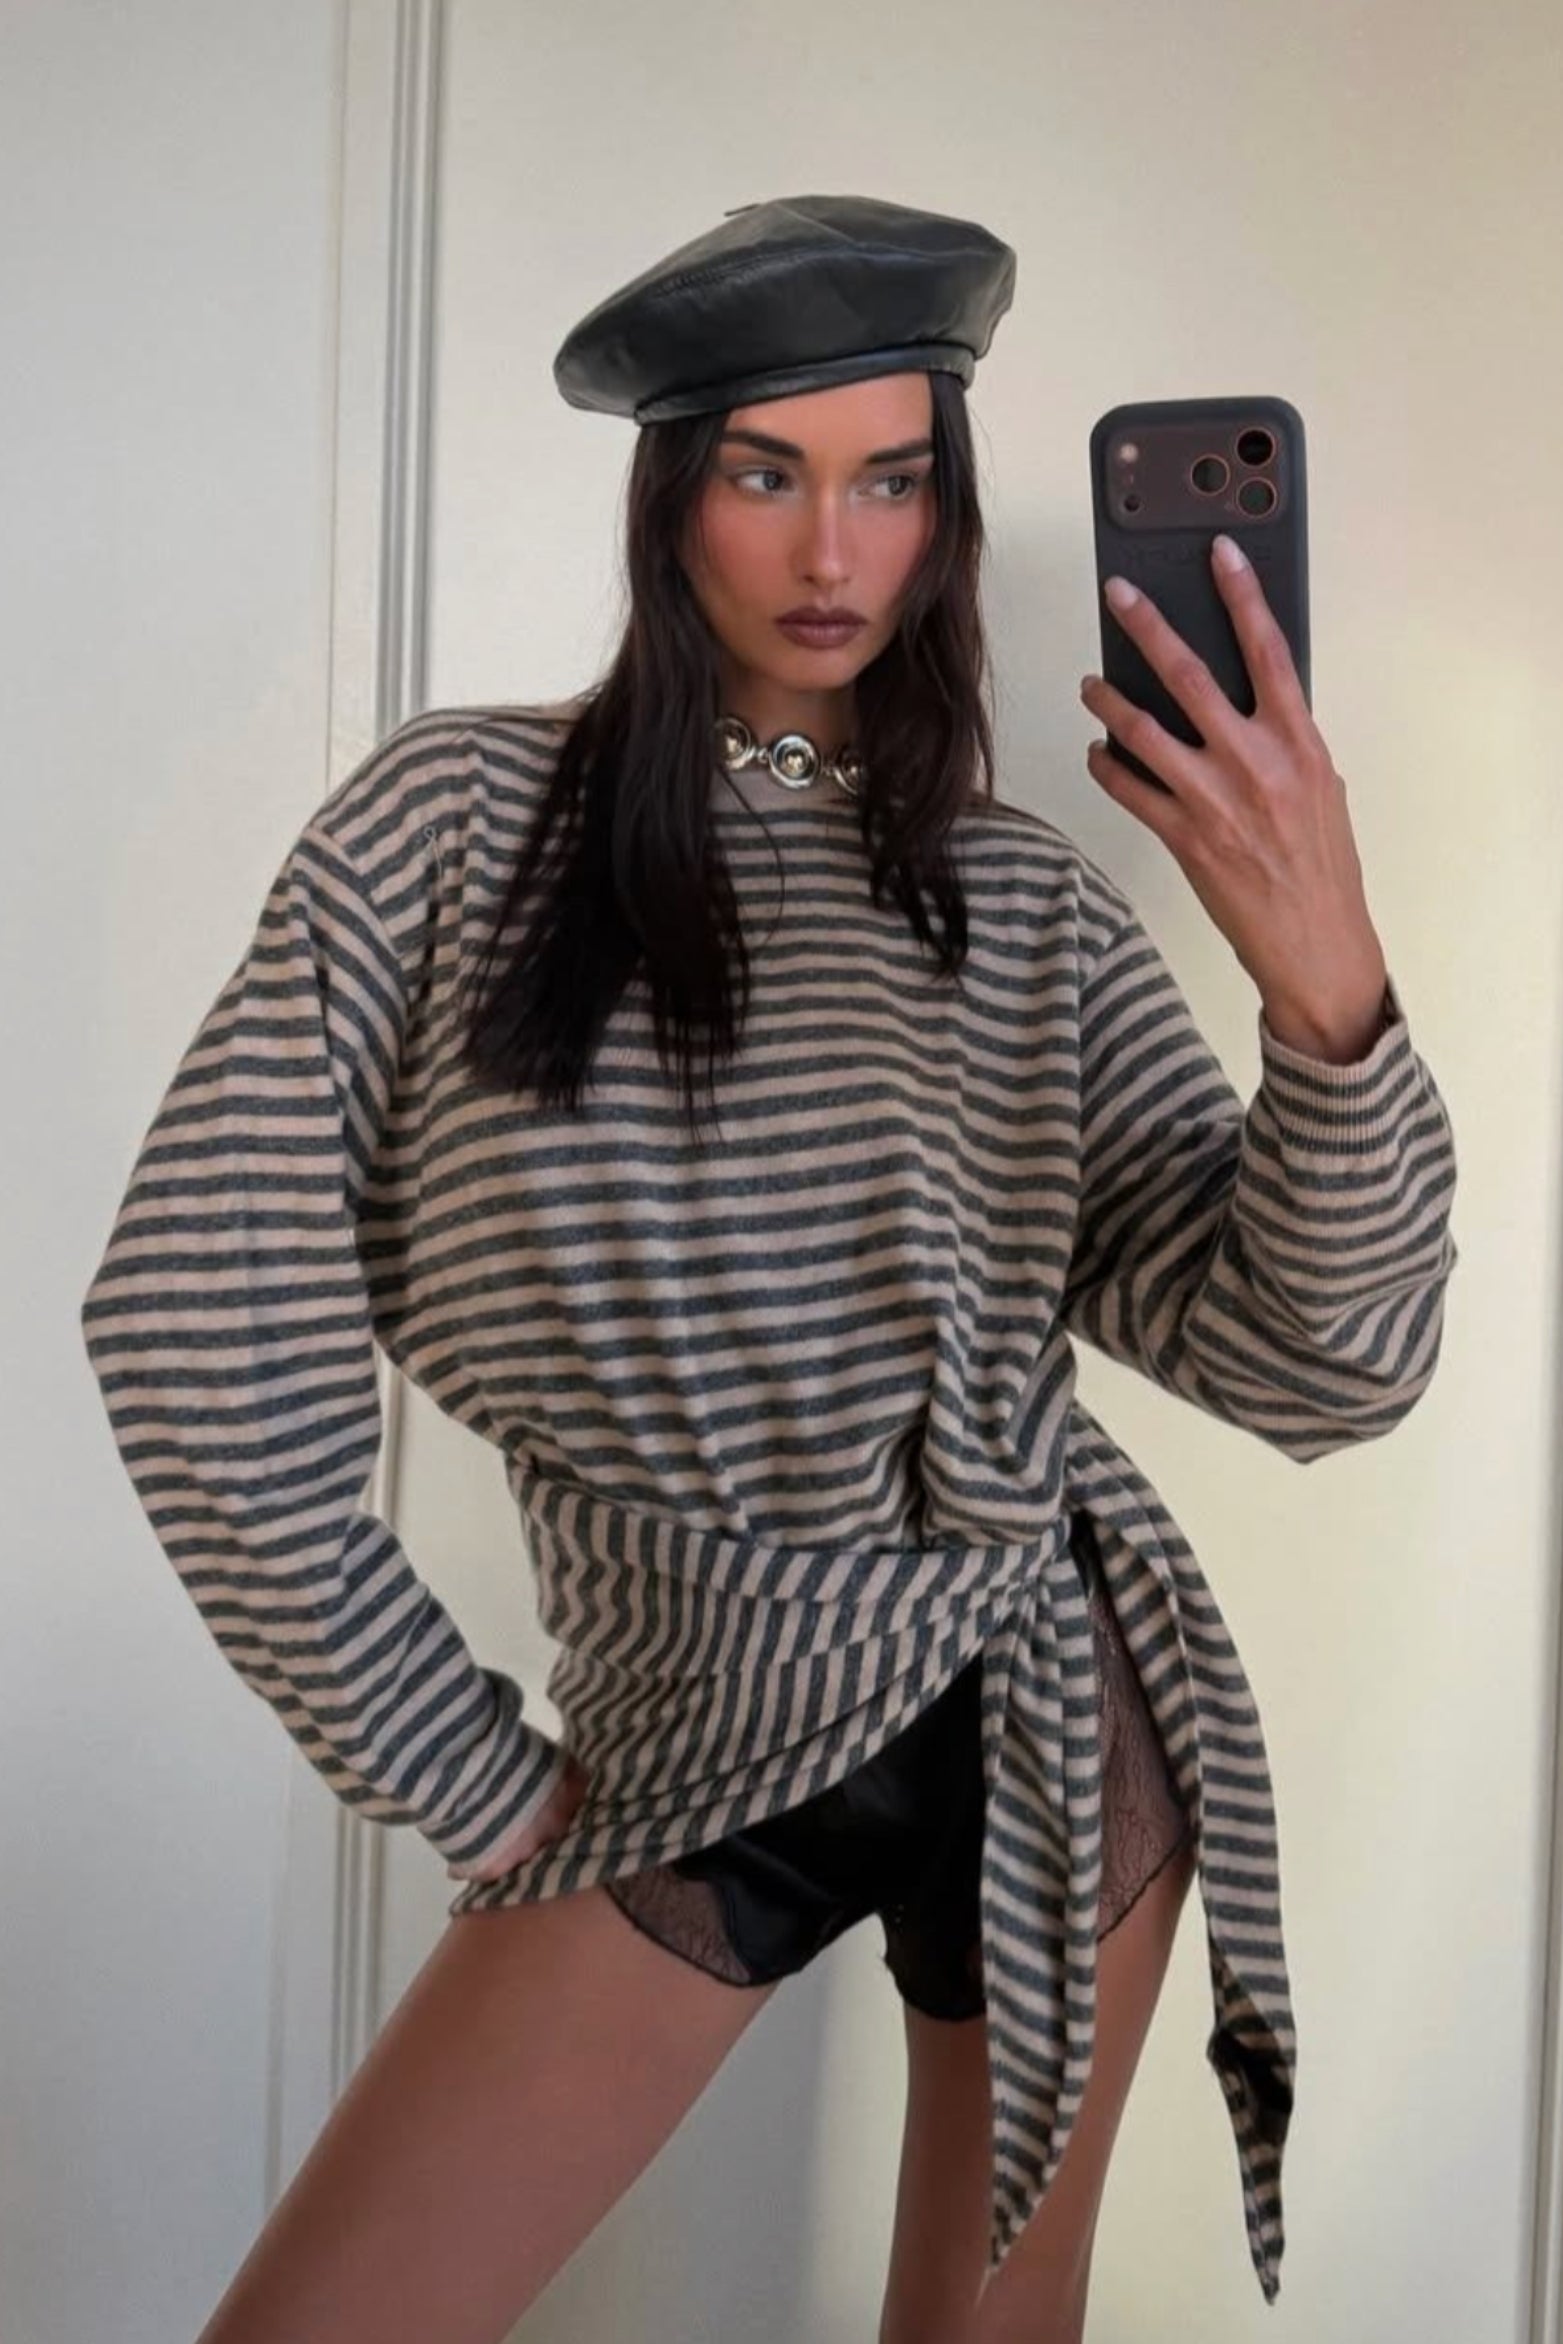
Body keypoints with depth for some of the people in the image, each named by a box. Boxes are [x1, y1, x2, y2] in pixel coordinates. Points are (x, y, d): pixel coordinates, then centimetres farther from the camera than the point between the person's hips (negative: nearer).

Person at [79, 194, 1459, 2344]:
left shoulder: (1034, 904, -1)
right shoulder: (466, 816, -6)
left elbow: (1326, 1366, -8)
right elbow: (201, 1327, -10)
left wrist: (1330, 989, -27)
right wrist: (467, 1780, -6)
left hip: (1053, 1703, 2)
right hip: (691, 1739, -1)